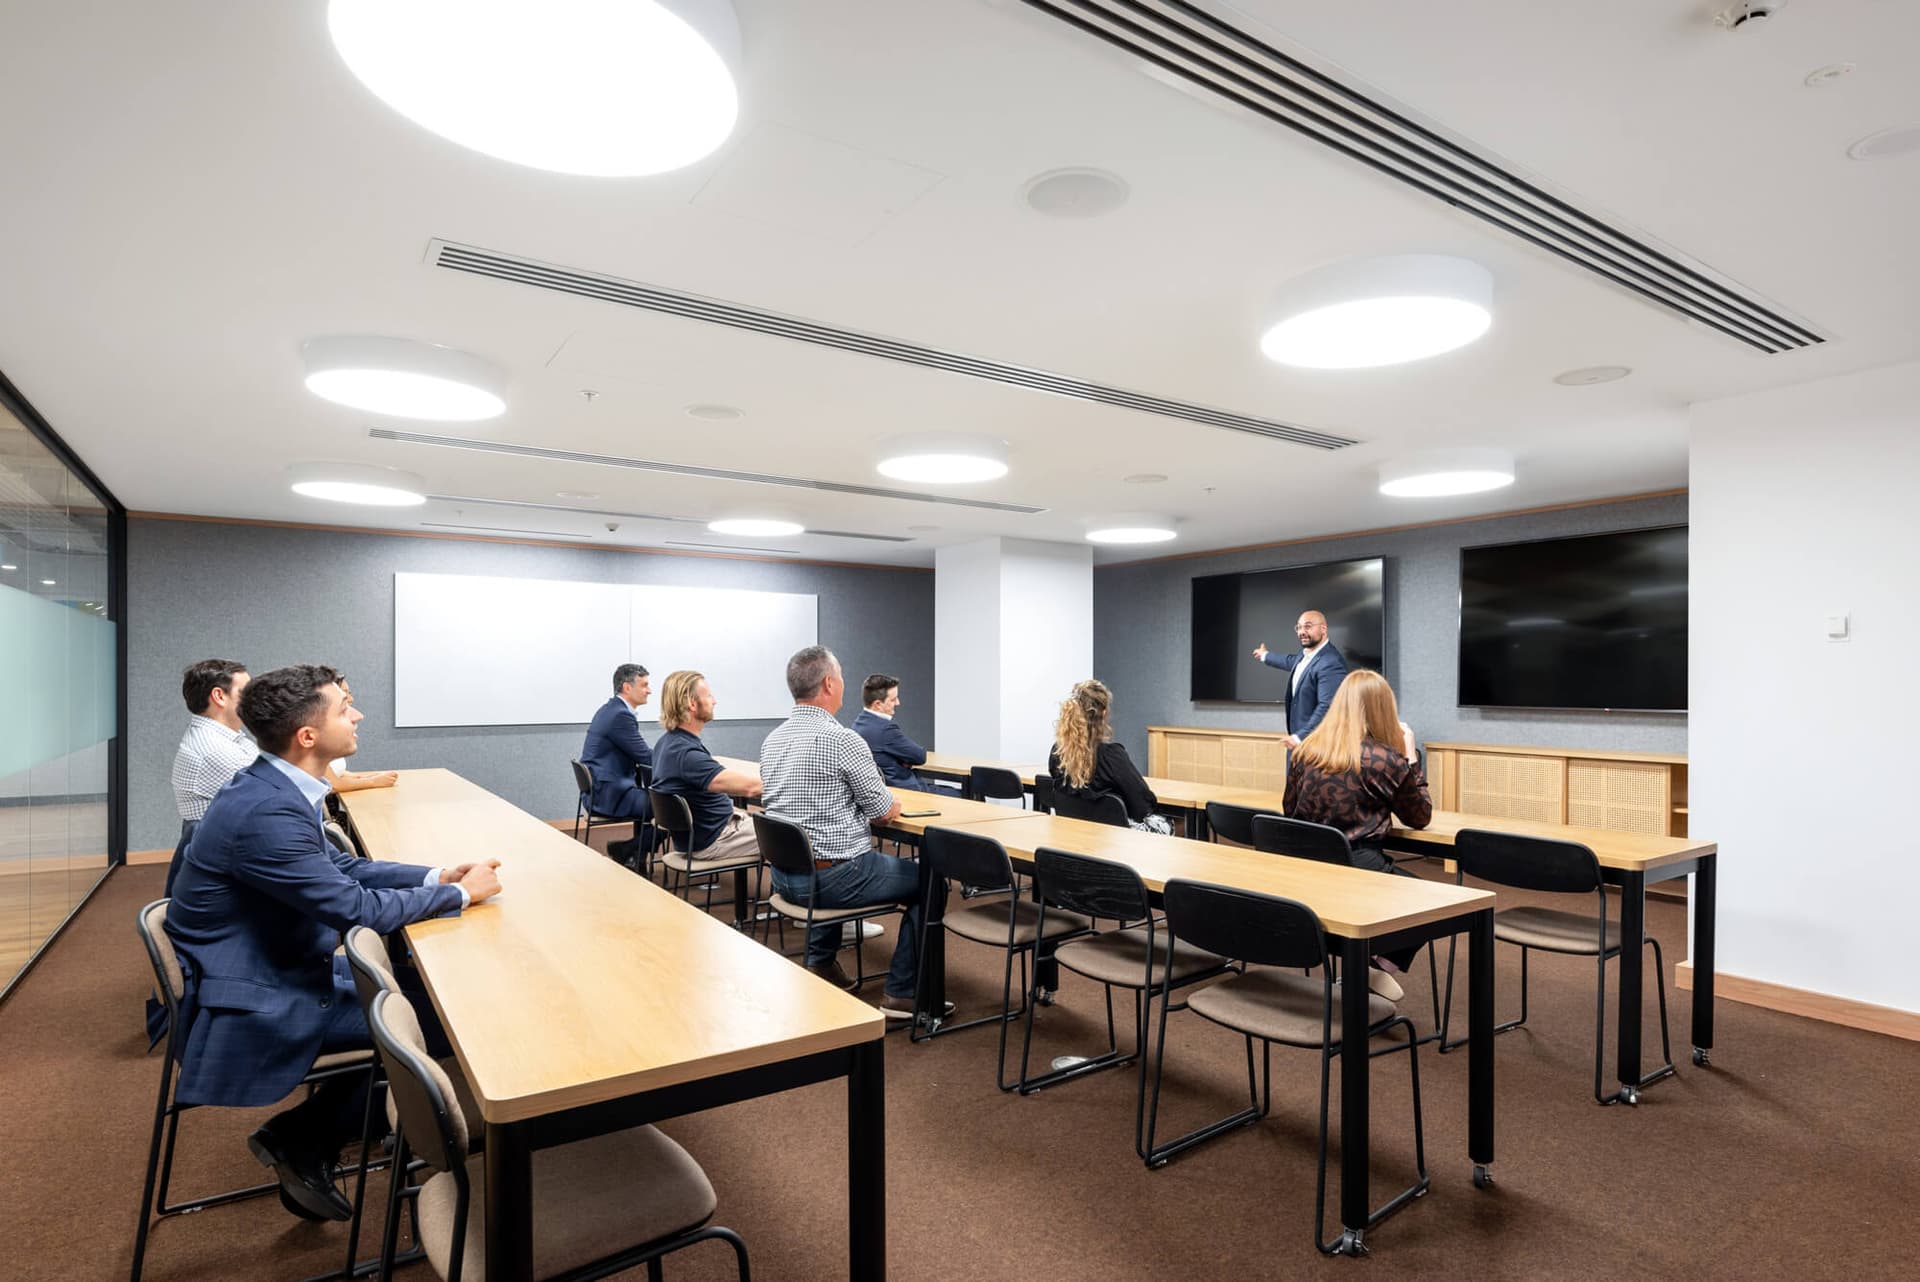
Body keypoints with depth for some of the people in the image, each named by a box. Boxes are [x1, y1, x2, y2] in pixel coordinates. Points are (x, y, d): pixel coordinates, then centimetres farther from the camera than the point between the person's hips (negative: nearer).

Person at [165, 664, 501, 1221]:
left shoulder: (271, 788, 0)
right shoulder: (268, 812, -30)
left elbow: (340, 867, 10)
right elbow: (357, 910, -26)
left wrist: (435, 877, -1)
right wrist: (462, 894, -14)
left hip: (274, 967, 9)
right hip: (248, 1003, -9)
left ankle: (305, 1150, 19)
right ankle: (298, 1141, 10)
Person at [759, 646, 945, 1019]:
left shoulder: (772, 740, 5)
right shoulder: (843, 740, -19)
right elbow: (885, 812, -11)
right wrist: (891, 805, 11)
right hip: (832, 877, -8)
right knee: (928, 880, 10)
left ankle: (820, 962, 37)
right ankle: (903, 994, 11)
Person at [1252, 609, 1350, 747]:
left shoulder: (1331, 663, -25)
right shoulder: (1306, 653, 8)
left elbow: (1327, 707, -31)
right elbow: (1292, 662, 34)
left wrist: (1301, 736, -33)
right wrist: (1266, 656, 50)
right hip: (1298, 734, 10)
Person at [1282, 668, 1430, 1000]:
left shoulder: (1304, 750, 3)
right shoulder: (1386, 760, -9)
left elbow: (1289, 808, 15)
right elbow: (1420, 817, 6)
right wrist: (1411, 757, 9)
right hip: (1357, 869, -6)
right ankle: (1379, 968, 9)